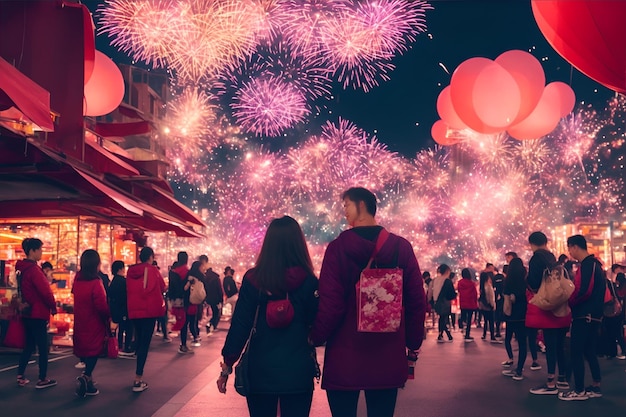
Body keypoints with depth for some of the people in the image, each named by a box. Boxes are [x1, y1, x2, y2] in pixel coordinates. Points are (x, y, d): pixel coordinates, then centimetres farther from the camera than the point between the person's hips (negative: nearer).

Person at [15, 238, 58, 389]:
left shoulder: (22, 268, 10)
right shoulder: (33, 269, -19)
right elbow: (46, 291, -22)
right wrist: (53, 307, -7)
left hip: (28, 313, 9)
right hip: (38, 314, -9)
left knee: (29, 345, 17)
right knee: (43, 347, 0)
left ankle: (20, 376, 19)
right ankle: (43, 379, 6)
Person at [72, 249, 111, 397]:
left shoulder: (77, 280, 0)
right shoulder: (96, 283, -20)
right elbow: (102, 306, -21)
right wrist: (109, 315, -4)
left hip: (80, 323, 6)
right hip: (94, 324, -6)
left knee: (84, 348, 19)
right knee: (94, 350, 1)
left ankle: (87, 376, 28)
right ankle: (86, 376, -17)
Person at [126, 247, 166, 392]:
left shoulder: (130, 271, 5)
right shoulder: (152, 270, -8)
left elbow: (128, 289, 14)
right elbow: (162, 287, 1)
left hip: (134, 311, 6)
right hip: (149, 310, -5)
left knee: (139, 340, 19)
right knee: (145, 343, -6)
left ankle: (139, 375, 27)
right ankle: (138, 380, -11)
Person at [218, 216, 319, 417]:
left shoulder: (253, 279, -6)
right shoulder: (309, 281, -6)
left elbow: (240, 324, -6)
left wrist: (227, 365, 1)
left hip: (261, 370, 1)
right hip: (298, 370, 0)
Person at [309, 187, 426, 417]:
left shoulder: (338, 247, -9)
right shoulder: (401, 247, 0)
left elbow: (329, 303, -12)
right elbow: (417, 301, 1)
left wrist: (315, 338, 3)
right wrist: (413, 344, 11)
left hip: (344, 357, -3)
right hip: (388, 357, 3)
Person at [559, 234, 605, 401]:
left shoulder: (587, 264, -15)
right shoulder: (593, 263, 16)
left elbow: (583, 290, -24)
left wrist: (567, 301, -9)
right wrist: (572, 301, 11)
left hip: (584, 316, -10)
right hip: (592, 316, 10)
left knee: (576, 352, -5)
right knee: (589, 351, 15)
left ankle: (579, 390, -1)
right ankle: (596, 387, 20)